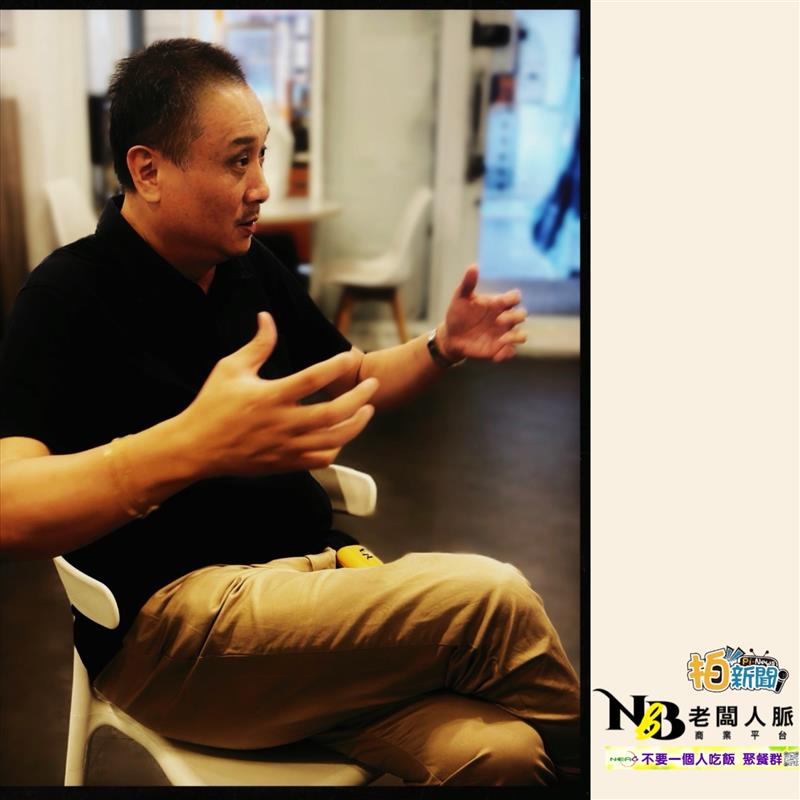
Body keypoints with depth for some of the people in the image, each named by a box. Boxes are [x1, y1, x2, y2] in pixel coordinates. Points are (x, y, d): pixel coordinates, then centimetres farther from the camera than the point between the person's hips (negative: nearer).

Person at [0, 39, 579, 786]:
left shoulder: (251, 268, 10)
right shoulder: (68, 296, -10)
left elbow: (348, 382, 24)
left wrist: (442, 347, 3)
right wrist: (192, 446, -41)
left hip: (307, 582, 6)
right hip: (167, 624, -5)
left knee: (497, 750, -23)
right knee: (492, 599, -22)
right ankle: (580, 752, 4)